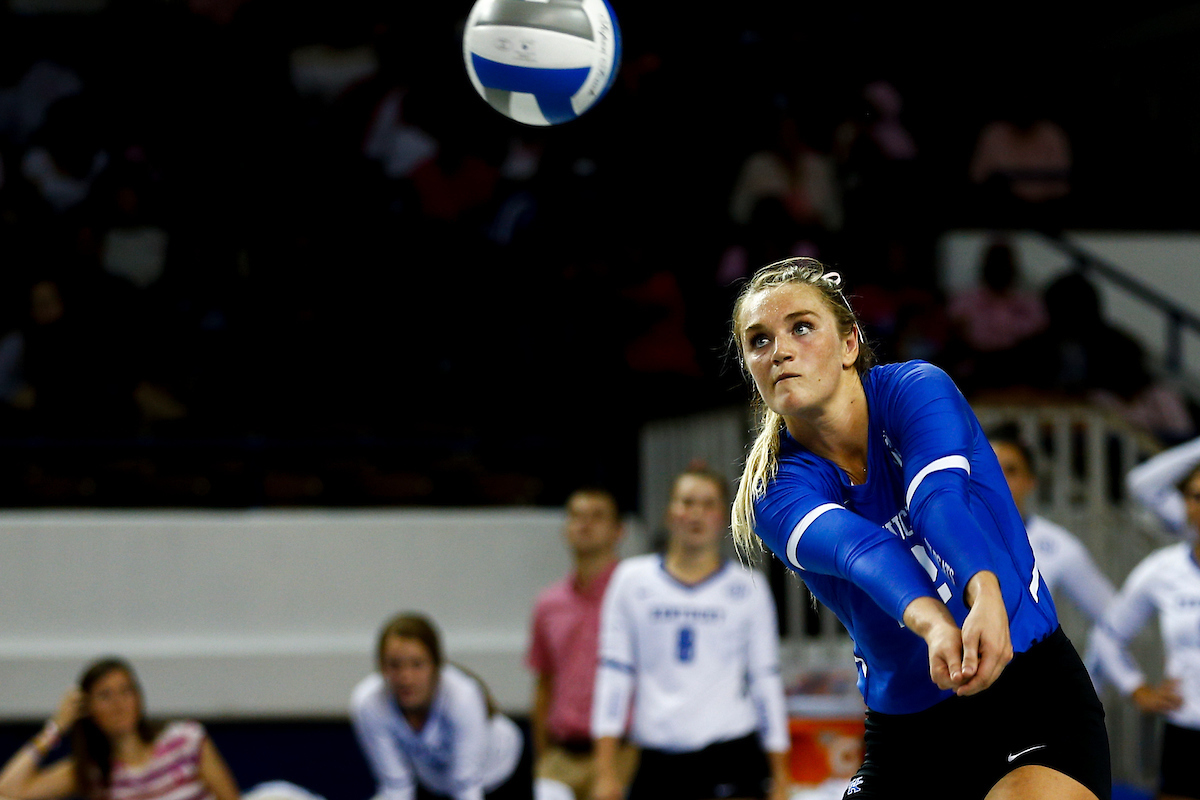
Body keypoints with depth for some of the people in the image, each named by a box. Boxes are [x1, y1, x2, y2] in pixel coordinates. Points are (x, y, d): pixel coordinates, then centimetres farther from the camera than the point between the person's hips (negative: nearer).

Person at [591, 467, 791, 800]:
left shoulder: (748, 587, 7)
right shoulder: (633, 579, 8)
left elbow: (767, 679, 9)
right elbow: (613, 672, 6)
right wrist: (606, 770, 0)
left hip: (732, 759, -2)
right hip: (657, 761, 2)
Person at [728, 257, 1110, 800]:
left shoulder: (916, 390, -7)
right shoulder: (775, 496, -4)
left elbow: (941, 498, -28)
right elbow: (860, 549, -26)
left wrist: (986, 601, -48)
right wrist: (933, 624, -47)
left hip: (1031, 693, -3)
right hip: (902, 729, 3)